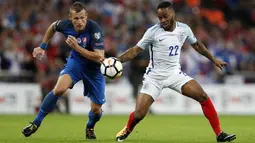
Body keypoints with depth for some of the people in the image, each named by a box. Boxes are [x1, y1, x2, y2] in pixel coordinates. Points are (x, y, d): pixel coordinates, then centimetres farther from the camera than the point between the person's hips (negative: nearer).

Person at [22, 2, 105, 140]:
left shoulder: (94, 29, -31)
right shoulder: (66, 25, -18)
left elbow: (99, 57, -35)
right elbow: (53, 26, 8)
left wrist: (76, 47, -37)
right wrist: (43, 46, 8)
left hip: (94, 68, -1)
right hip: (75, 62, 2)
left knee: (96, 110, 0)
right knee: (59, 89, -27)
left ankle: (90, 128, 37)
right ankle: (36, 122, -10)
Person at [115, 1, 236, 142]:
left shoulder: (184, 29, -3)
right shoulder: (153, 32, -14)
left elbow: (196, 44, 17)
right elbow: (135, 50, -11)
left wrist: (213, 59, 24)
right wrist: (117, 60, -25)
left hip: (175, 74, 3)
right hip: (154, 76, -3)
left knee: (203, 97, -12)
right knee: (139, 114, -11)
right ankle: (127, 130, 23)